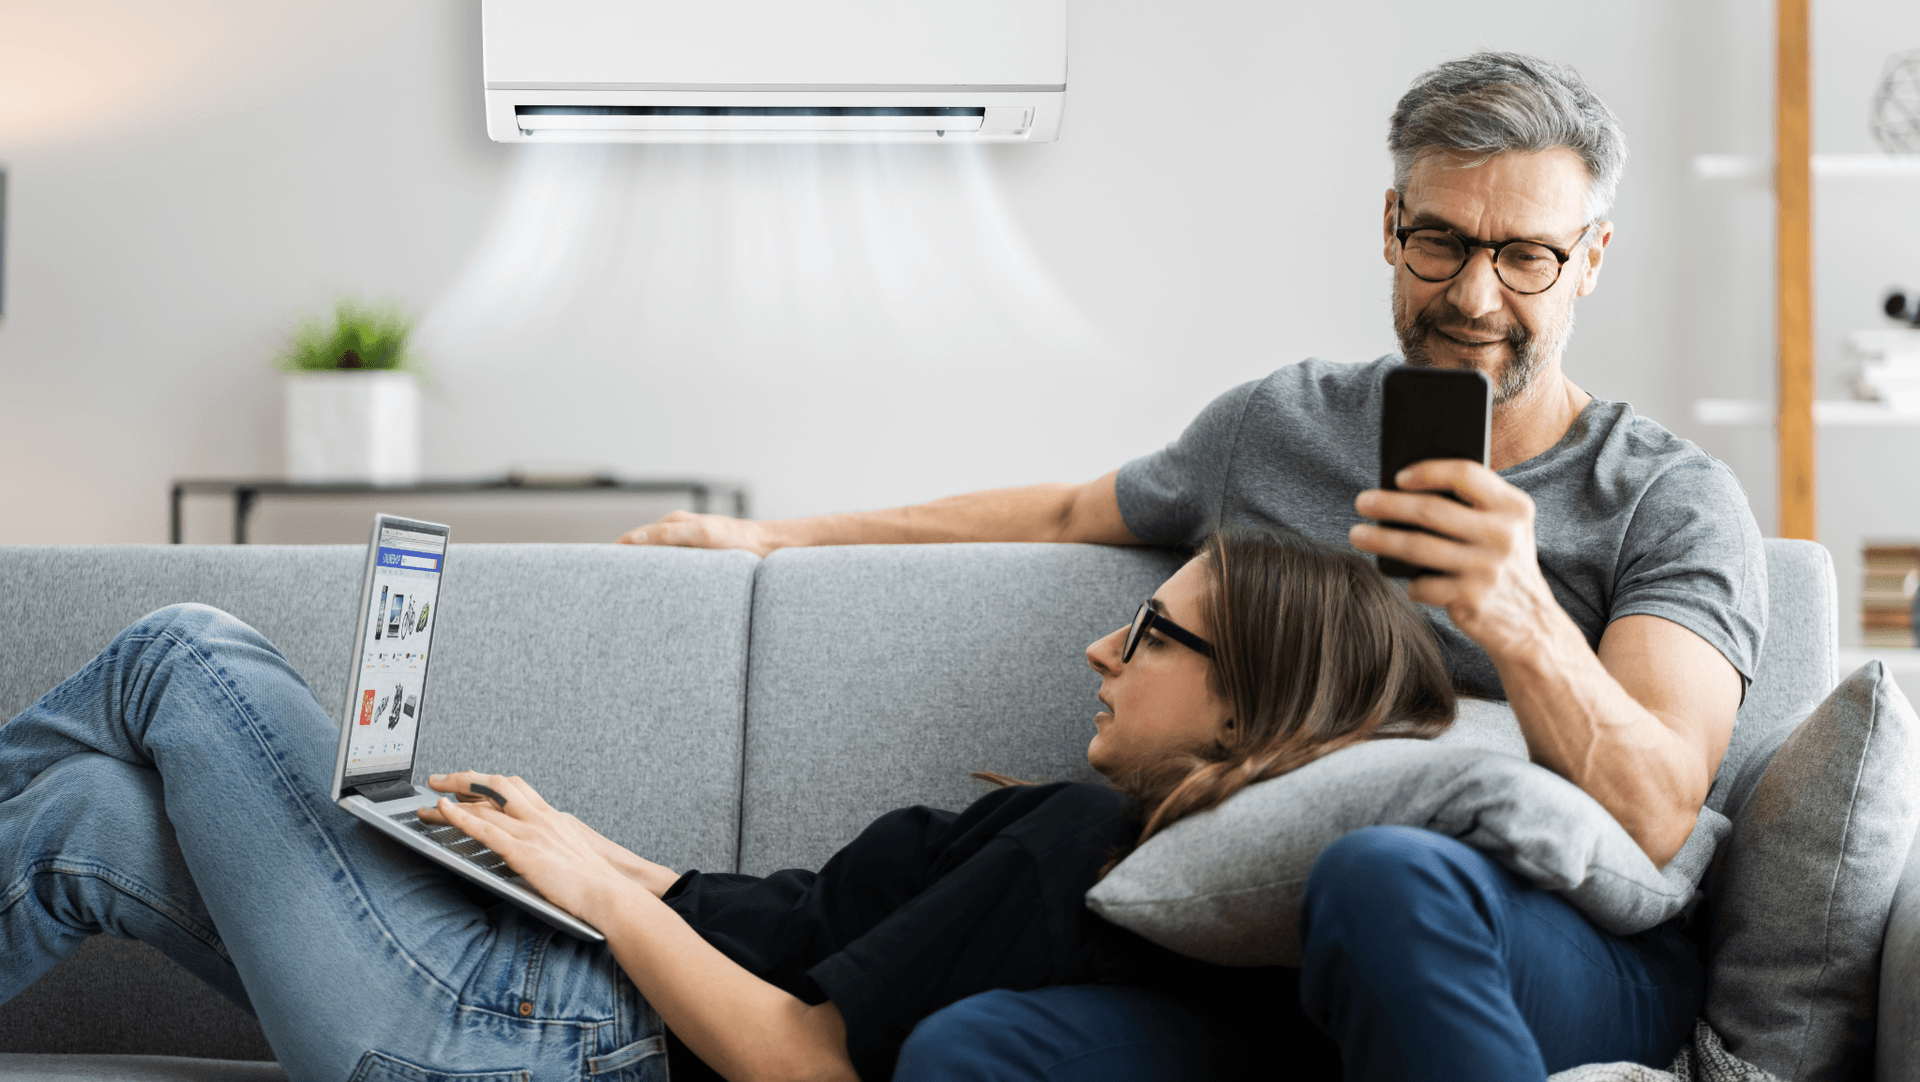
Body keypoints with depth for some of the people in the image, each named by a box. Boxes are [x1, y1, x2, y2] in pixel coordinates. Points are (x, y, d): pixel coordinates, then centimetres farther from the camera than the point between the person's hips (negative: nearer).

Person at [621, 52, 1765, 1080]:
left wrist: (1522, 622, -31)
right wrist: (778, 535, 36)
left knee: (1385, 876, -40)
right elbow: (1067, 514, 33)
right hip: (1274, 962, 3)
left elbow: (1657, 822, -12)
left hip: (1573, 977, -2)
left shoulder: (1674, 502, 2)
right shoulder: (1276, 426, 16)